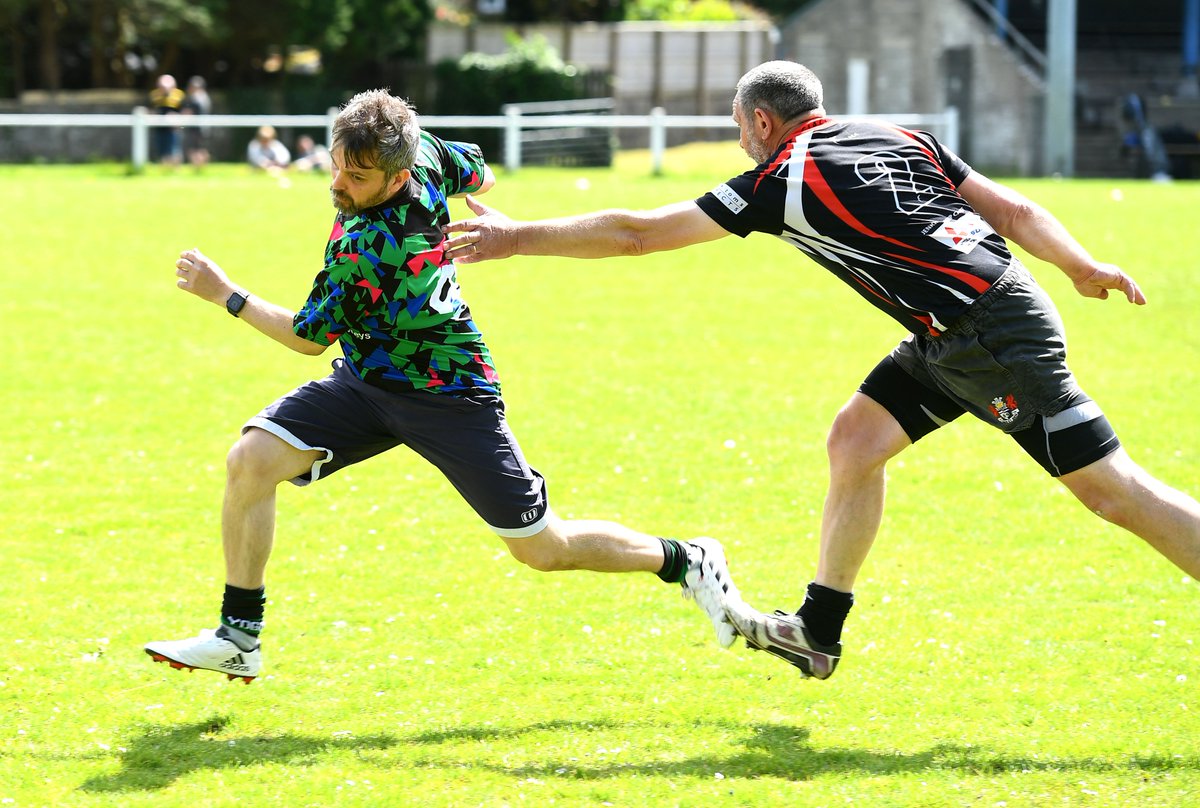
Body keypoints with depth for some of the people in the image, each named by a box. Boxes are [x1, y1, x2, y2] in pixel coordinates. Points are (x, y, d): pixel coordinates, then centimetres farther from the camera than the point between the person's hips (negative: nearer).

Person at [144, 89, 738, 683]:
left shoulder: (369, 249, -34)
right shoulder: (423, 151, -13)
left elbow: (309, 338, -18)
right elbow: (479, 176, 10)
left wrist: (226, 294, -11)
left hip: (447, 399, -8)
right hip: (365, 383, 8)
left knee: (543, 549, 3)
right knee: (250, 461, -12)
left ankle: (689, 563, 25)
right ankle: (238, 639, -2)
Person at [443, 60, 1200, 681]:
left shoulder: (783, 181, -6)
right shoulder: (901, 139, 14)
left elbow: (636, 233, -2)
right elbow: (1014, 210, 10)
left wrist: (517, 237, 6)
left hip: (996, 334, -9)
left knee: (1110, 487, -7)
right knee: (856, 439, 14)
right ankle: (818, 633, 23)